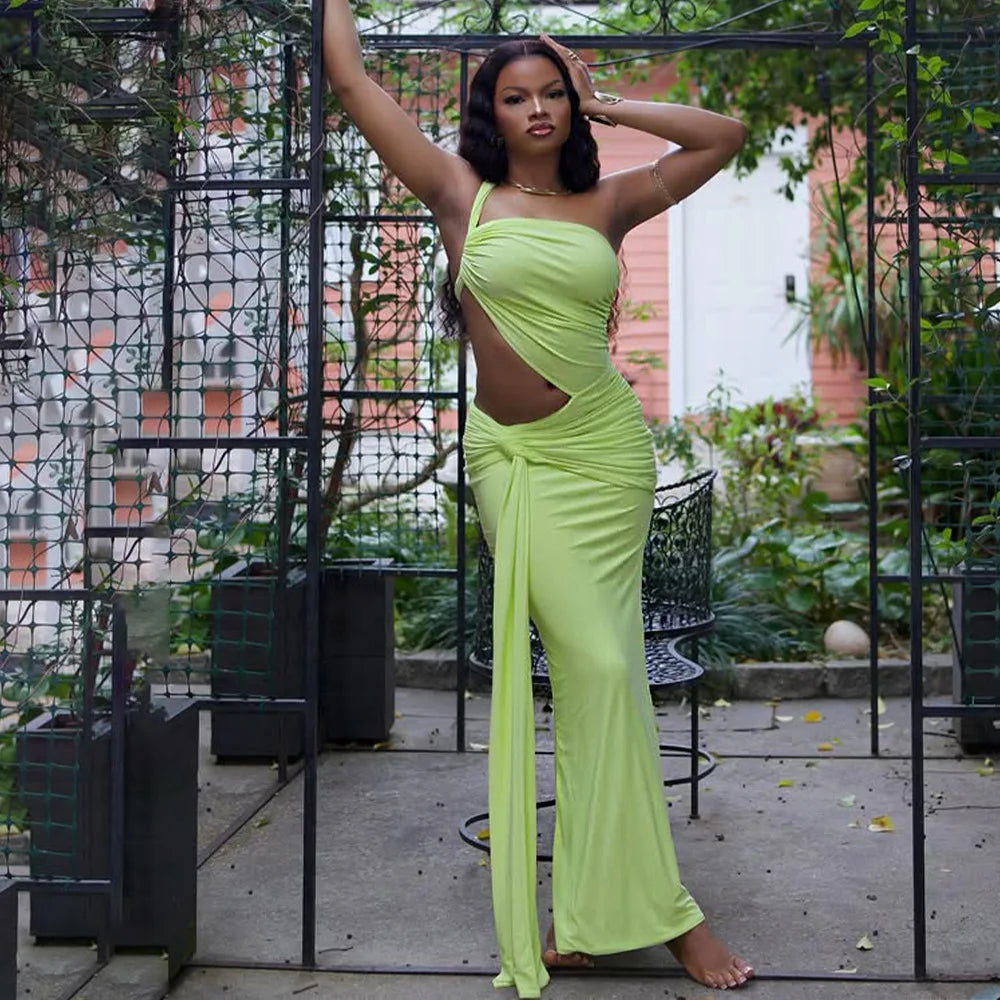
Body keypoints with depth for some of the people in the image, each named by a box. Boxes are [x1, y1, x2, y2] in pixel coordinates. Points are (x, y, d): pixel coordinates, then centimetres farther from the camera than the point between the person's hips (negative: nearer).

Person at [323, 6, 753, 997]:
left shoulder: (607, 202, 9)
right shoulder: (461, 193, 4)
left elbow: (725, 133, 15)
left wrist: (606, 106, 11)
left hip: (608, 447, 3)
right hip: (514, 456, -2)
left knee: (598, 669, 4)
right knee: (599, 665, -7)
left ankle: (594, 905, 17)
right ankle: (658, 905, 5)